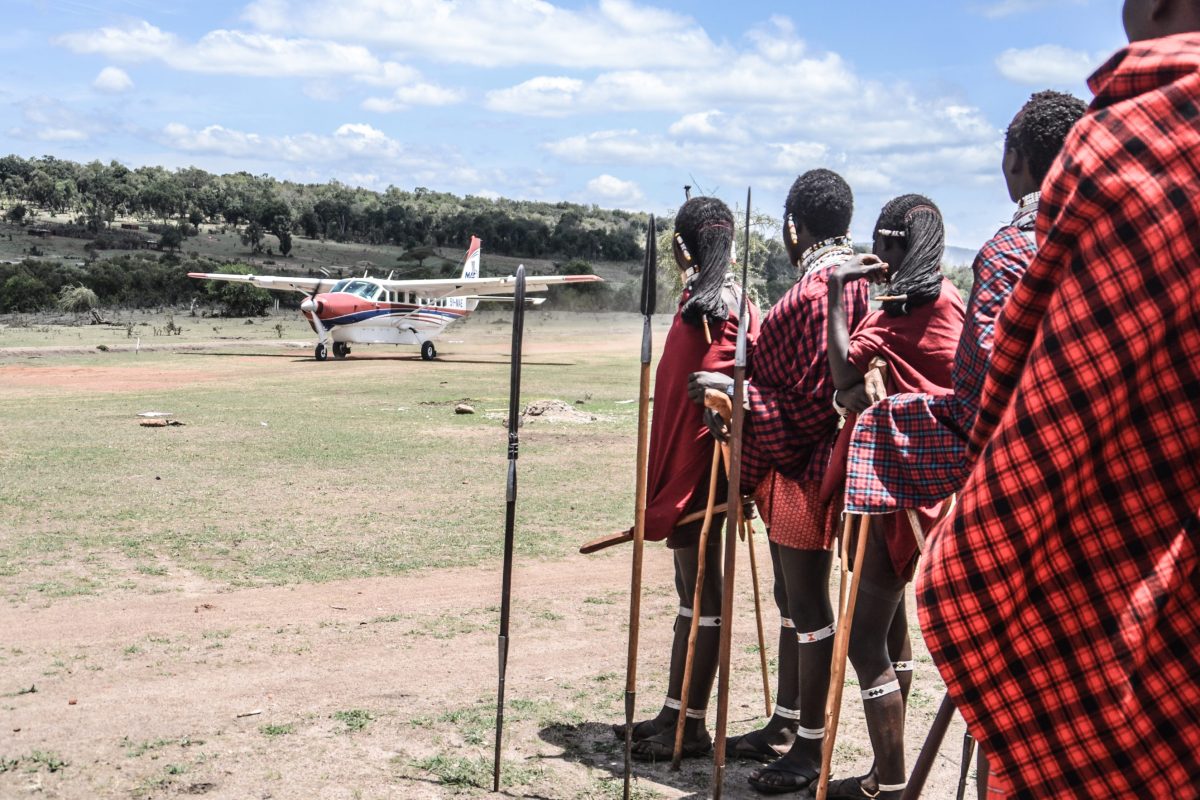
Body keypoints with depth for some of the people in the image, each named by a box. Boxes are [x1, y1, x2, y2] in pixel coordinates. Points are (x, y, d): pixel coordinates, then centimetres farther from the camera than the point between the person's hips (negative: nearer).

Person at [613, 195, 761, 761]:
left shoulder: (709, 304, -15)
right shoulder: (712, 298, 13)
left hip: (697, 470, -10)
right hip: (685, 469, 10)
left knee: (701, 594, -2)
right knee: (690, 591, 14)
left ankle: (692, 727, 7)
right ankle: (674, 714, 24)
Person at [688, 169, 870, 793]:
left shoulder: (818, 289, -20)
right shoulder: (844, 278, 11)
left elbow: (807, 401, -21)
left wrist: (735, 390, -16)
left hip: (801, 469, -10)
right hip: (791, 466, 11)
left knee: (807, 606, -2)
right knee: (791, 599, 17)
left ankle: (810, 747, 9)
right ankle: (784, 725, 29)